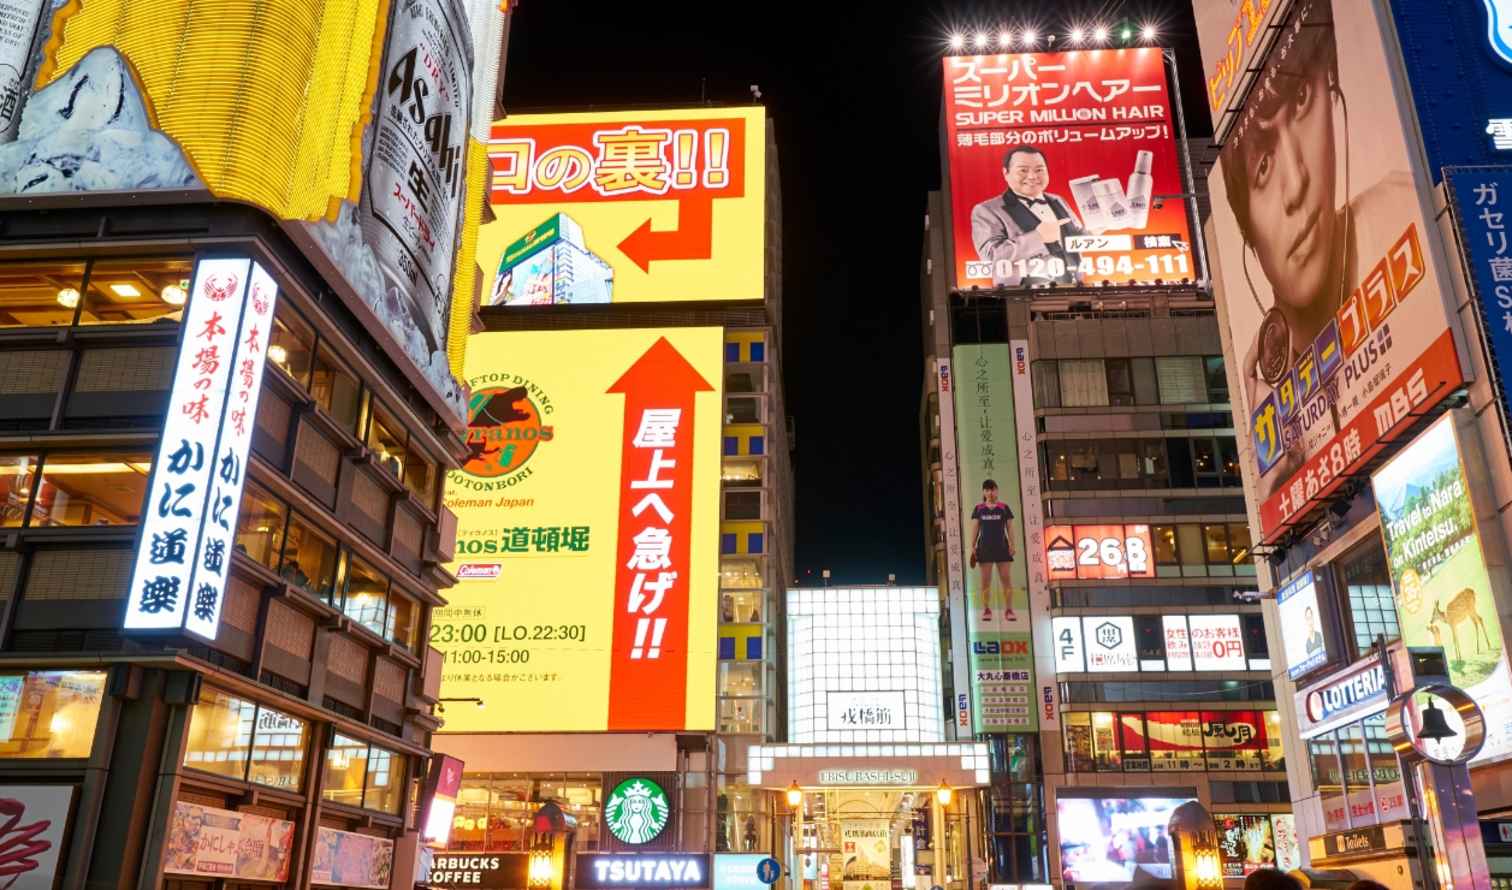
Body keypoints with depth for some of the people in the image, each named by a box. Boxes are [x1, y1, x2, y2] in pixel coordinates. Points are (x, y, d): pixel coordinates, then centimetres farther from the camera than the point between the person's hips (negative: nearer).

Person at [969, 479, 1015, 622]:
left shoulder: (1004, 508, 5)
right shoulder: (978, 509, 7)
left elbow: (1010, 528, 5)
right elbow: (974, 529, 7)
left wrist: (1012, 545, -5)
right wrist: (972, 547, 0)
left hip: (1002, 547, -1)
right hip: (985, 547, 1)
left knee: (1006, 579, -3)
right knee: (985, 581, 0)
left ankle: (1009, 610, -1)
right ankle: (986, 610, 3)